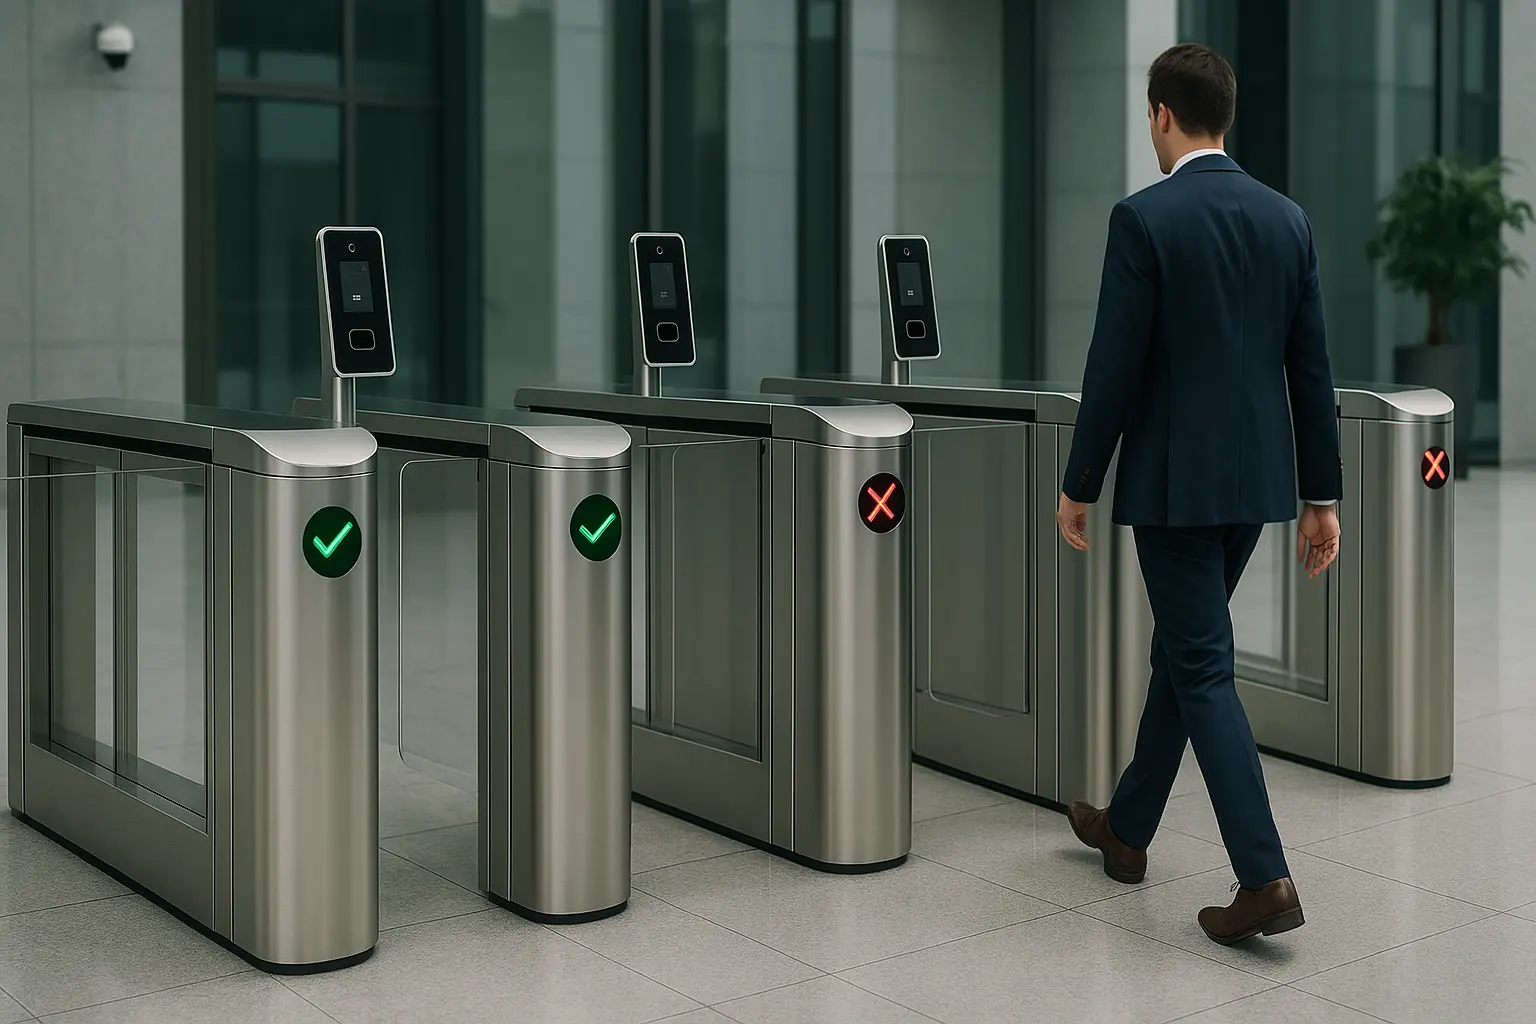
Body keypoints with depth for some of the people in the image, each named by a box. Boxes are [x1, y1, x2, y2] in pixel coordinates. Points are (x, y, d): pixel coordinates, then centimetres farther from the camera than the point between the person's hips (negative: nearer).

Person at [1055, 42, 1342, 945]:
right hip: (1256, 478, 7)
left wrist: (1079, 487, -4)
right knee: (1185, 643, 19)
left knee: (1203, 666, -2)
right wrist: (1323, 496, 12)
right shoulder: (1288, 218, 5)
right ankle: (1128, 828, 34)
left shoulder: (1144, 218, -13)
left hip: (1174, 479, -7)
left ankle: (1266, 878, -8)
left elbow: (1116, 366, -14)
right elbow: (1312, 367, 7)